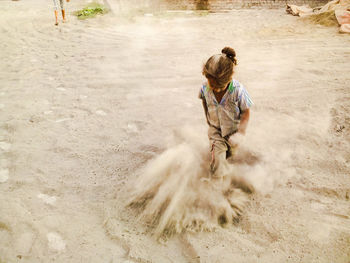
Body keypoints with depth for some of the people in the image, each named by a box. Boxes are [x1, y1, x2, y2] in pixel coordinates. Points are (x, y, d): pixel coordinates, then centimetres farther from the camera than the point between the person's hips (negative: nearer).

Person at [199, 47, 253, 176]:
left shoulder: (238, 90, -29)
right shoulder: (205, 88, -20)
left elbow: (246, 112, -16)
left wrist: (240, 133, -24)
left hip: (233, 130, -1)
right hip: (215, 130, 1)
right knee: (217, 172, -8)